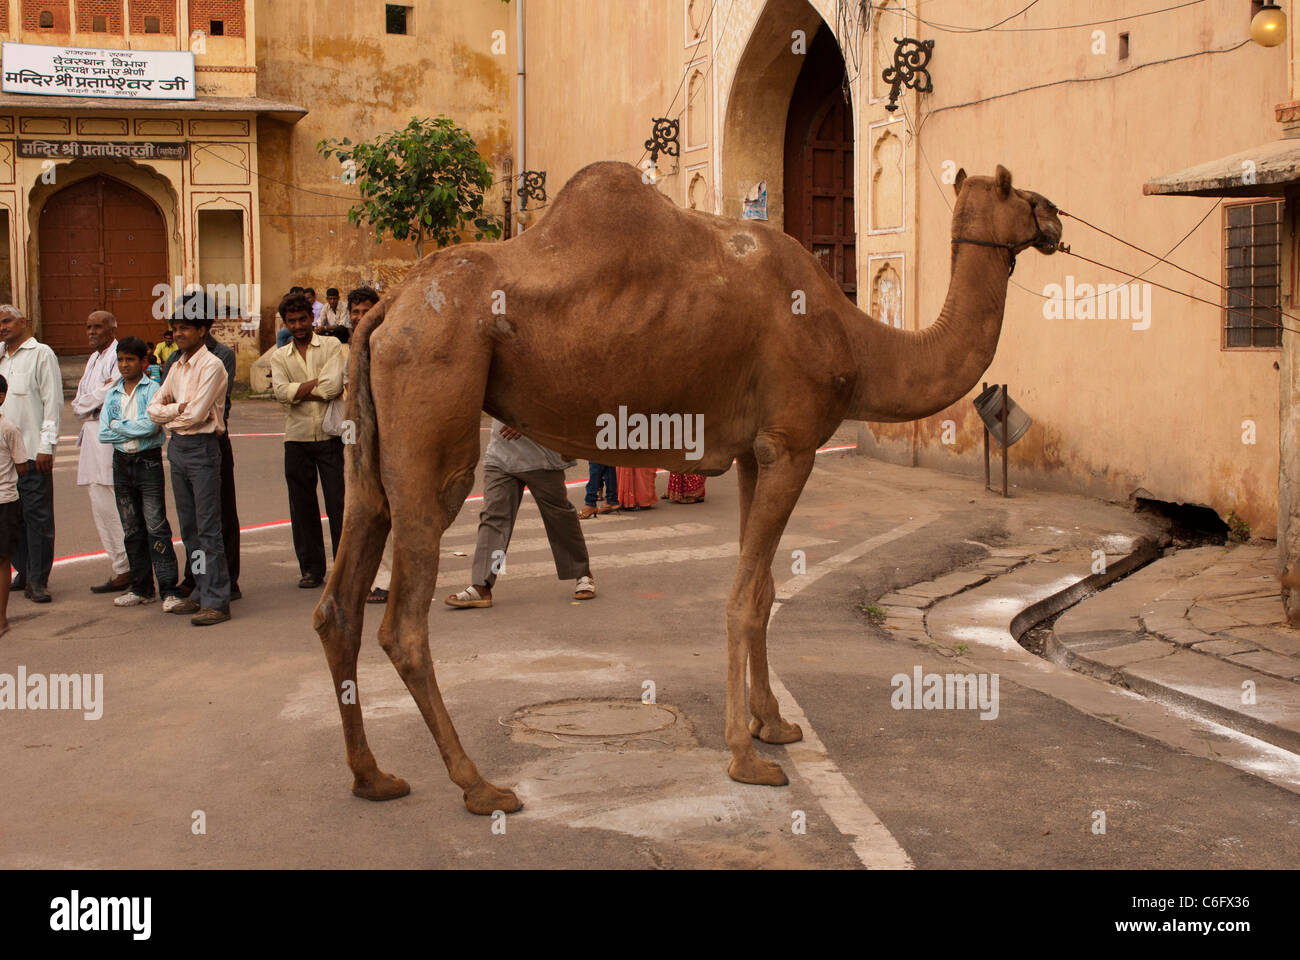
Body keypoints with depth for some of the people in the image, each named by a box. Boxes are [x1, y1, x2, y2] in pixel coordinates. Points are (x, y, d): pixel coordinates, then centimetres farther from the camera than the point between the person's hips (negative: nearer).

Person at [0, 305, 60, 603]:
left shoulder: (41, 354, -1)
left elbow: (53, 402, -6)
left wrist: (46, 446, -12)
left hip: (33, 451, -6)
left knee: (37, 516, -4)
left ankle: (38, 581, -1)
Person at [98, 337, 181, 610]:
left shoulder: (153, 390, -4)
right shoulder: (112, 395, 11)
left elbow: (152, 425, -19)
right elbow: (103, 433, 1)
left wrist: (119, 425, -7)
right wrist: (136, 429, -8)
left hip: (149, 462, -6)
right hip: (121, 462, 6)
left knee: (156, 527, -10)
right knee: (131, 530, 10)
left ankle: (169, 590, -11)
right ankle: (141, 588, 19)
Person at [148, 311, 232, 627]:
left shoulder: (211, 365, -9)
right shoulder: (176, 366, 16)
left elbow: (197, 414, -16)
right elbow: (154, 408, 12)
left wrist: (170, 417, 0)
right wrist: (178, 409, -6)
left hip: (201, 447, -8)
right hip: (176, 447, 8)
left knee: (207, 527, -8)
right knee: (188, 527, 12)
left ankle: (216, 601, -7)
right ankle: (201, 593, 20)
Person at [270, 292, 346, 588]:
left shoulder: (331, 345, 3)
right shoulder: (279, 356, 12)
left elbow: (335, 385, -12)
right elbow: (281, 392, -6)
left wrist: (298, 390, -6)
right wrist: (317, 383, -9)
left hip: (330, 435, -3)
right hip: (297, 438, 3)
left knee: (339, 503, -3)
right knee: (302, 506, 7)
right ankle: (311, 568, 17)